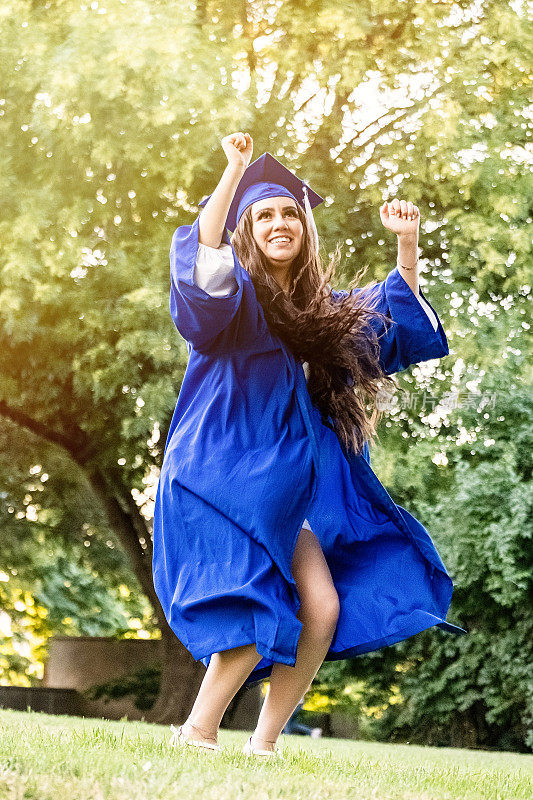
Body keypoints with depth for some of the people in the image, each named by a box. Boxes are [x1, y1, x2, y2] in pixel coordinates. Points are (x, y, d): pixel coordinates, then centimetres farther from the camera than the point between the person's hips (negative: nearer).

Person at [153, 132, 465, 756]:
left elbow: (401, 317, 26)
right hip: (226, 475, -6)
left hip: (288, 484, 6)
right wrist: (235, 169, -31)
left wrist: (407, 244, 13)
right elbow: (202, 256, -25)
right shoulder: (234, 293, -2)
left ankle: (263, 742, 7)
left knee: (323, 610, -6)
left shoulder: (319, 307, 15)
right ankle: (197, 733, -6)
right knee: (262, 610, -20)